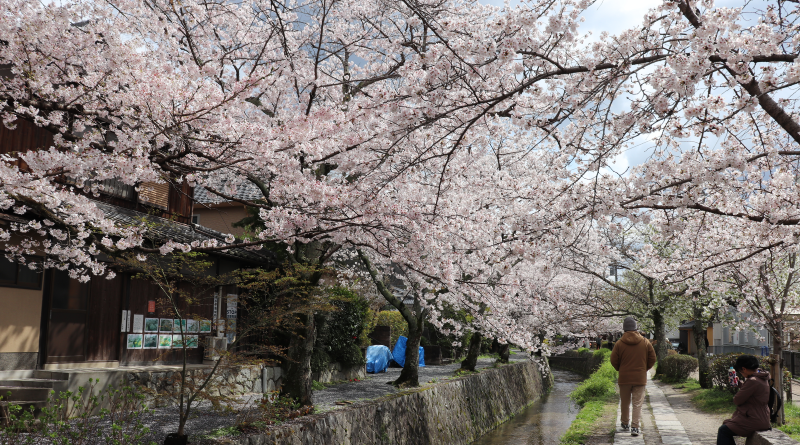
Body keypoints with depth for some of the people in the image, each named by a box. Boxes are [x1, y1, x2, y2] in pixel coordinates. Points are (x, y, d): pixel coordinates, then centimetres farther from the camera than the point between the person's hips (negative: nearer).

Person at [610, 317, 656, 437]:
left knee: (625, 403, 15)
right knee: (637, 404, 2)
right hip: (640, 378, 0)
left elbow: (614, 361, -2)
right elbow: (652, 359, 5)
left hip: (624, 378, 0)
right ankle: (635, 427, -7)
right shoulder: (645, 343, -1)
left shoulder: (619, 344, -6)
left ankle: (625, 424, 28)